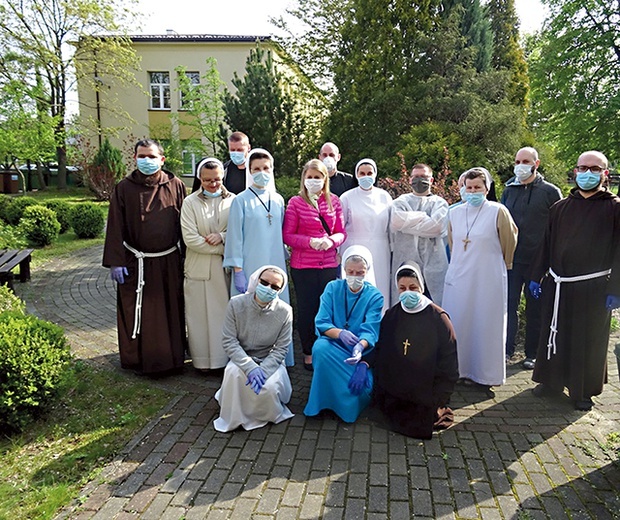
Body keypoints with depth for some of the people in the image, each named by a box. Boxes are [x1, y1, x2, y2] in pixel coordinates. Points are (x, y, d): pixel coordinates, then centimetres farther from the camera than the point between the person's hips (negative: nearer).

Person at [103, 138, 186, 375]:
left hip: (169, 263, 1)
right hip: (136, 264, -1)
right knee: (137, 314, 7)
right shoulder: (124, 188, -1)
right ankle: (137, 359, 24)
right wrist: (115, 262, -8)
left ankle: (173, 357, 28)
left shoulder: (175, 185, 2)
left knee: (171, 312, 11)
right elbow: (115, 228, -2)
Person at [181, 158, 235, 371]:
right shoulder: (190, 202, 0)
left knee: (226, 312, 6)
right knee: (201, 315, 6)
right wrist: (222, 249, -10)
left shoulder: (232, 200, 3)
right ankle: (203, 359, 20)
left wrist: (222, 236, -17)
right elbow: (190, 238, -8)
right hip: (199, 269, 0)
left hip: (225, 268, 1)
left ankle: (227, 357, 20)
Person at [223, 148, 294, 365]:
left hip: (275, 266, 4)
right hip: (250, 267, -4)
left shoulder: (278, 200, 9)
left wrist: (284, 260, 15)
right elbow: (235, 237, -5)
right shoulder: (241, 200, -3)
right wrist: (237, 270, -9)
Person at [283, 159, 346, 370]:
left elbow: (341, 232, 10)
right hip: (303, 266, -2)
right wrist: (311, 242, -16)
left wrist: (331, 240, -11)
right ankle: (309, 353, 22)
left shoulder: (333, 201, 8)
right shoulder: (295, 202, 0)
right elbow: (287, 235, -2)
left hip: (329, 264, 2)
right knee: (306, 309, 5)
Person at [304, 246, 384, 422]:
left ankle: (350, 407, 8)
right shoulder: (332, 288, -1)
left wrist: (360, 346, -40)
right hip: (334, 345, 1)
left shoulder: (374, 296, -3)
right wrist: (340, 333, -31)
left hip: (361, 350, 0)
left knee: (363, 382, -29)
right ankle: (323, 401, -13)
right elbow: (321, 323, -9)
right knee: (320, 347, -34)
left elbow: (370, 330, -16)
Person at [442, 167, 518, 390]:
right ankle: (462, 369, 21)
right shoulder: (455, 213, 5)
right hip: (459, 278, 4)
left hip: (488, 280, -3)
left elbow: (509, 243, 5)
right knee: (458, 325, 6)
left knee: (487, 325, 5)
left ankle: (487, 374, 18)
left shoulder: (498, 212, -6)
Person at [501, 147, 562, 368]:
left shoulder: (550, 192, 0)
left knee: (535, 308, 8)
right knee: (508, 304, 1)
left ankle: (532, 353, 20)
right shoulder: (509, 190, 9)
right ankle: (507, 349, 11)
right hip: (511, 259, 2)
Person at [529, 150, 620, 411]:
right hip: (557, 285, 4)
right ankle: (552, 381, 28)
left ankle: (584, 391, 22)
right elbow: (546, 245, 12)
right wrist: (536, 277, 9)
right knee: (553, 335, 12)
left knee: (589, 341, 7)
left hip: (593, 289, -3)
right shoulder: (560, 207, 10)